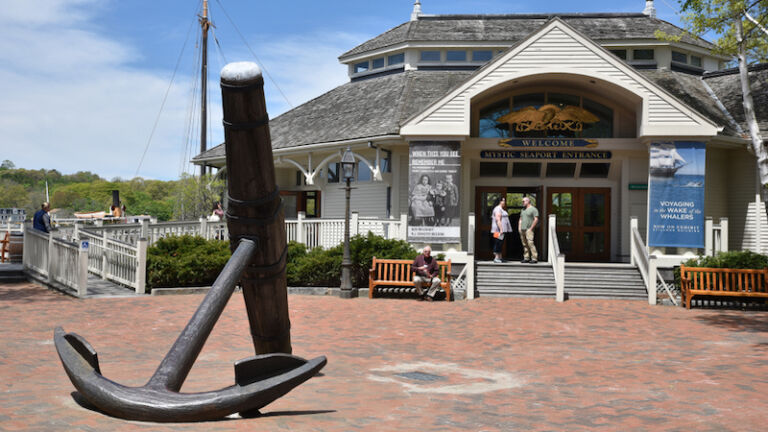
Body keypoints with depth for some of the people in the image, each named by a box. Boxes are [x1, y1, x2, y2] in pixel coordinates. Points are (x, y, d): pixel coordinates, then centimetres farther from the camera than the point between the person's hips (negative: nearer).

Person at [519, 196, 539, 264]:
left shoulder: (533, 209, -4)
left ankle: (534, 258, -14)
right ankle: (526, 258, 7)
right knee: (525, 244, 4)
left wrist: (531, 228, -14)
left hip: (529, 229, -7)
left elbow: (536, 219, -11)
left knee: (530, 243, -15)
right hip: (522, 230, 7)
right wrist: (519, 227, 11)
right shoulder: (523, 210, 20)